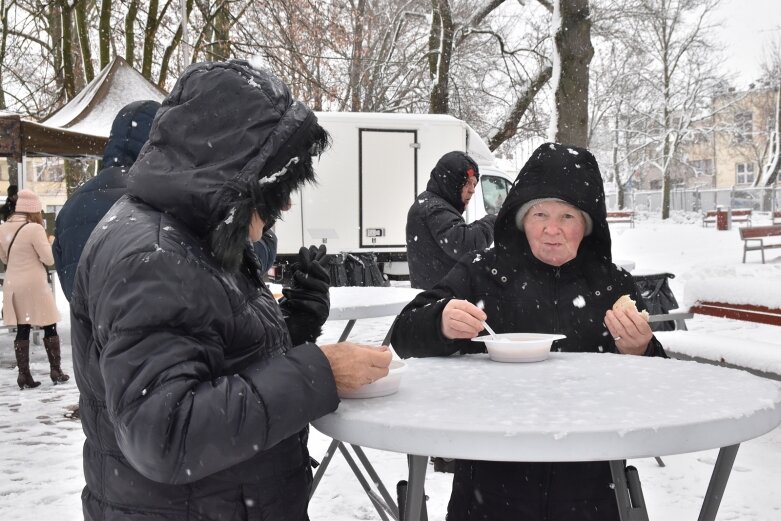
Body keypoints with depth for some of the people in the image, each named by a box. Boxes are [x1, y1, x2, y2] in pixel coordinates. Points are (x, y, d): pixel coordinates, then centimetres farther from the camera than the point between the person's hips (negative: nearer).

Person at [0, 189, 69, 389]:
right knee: (49, 328, 8)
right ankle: (55, 371, 11)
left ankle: (24, 375, 10)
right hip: (34, 286, -6)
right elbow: (49, 259, -13)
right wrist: (48, 245, 5)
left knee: (22, 330, 10)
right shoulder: (34, 228, -16)